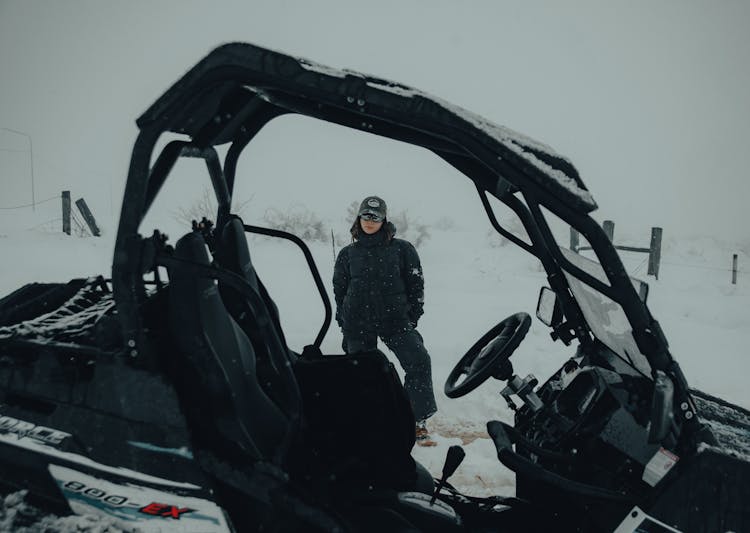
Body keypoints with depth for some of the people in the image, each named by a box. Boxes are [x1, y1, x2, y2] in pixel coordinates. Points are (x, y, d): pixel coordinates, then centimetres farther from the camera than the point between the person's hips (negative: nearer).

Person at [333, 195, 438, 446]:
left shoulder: (401, 249, 3)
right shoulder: (348, 254, 8)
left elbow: (416, 284, 7)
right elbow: (339, 289, 14)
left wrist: (412, 317, 0)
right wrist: (344, 326, 9)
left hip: (395, 318, -1)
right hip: (358, 323, 1)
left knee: (419, 362, -18)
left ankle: (418, 423, -9)